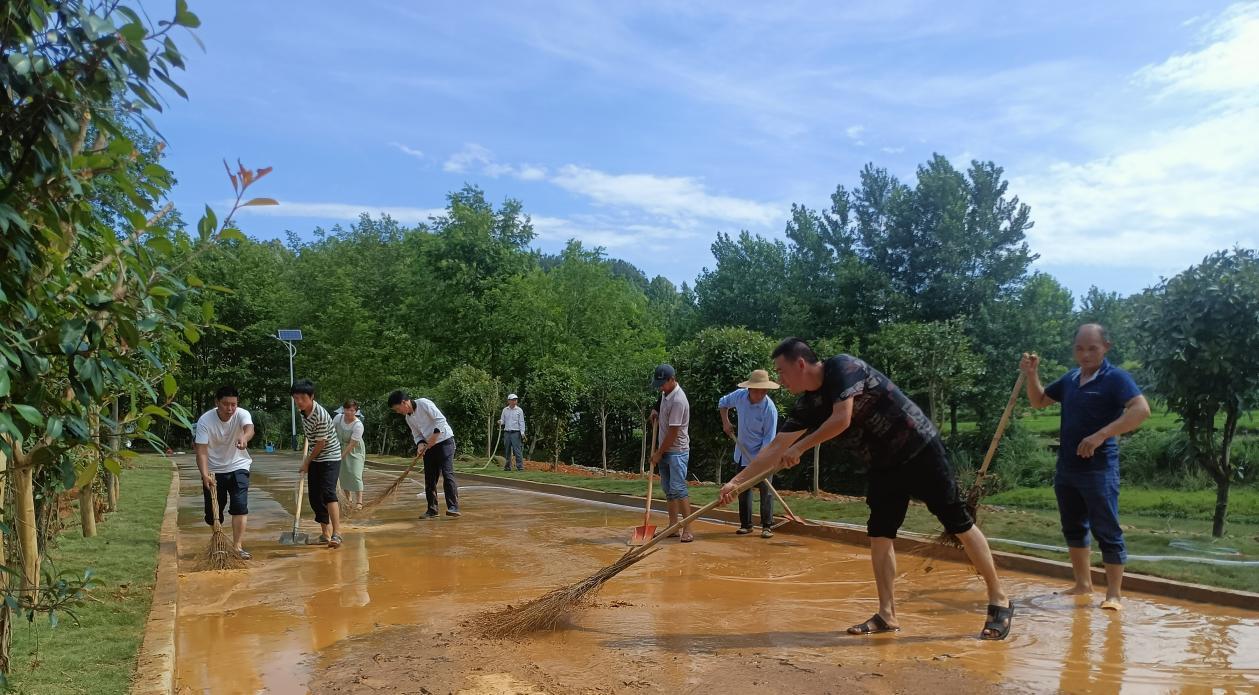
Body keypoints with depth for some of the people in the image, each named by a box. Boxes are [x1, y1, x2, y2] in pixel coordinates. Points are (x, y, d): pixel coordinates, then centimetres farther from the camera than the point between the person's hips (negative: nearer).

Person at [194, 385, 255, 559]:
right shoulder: (205, 420, -18)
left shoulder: (242, 414, -18)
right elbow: (201, 451, -22)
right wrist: (205, 474, -36)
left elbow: (249, 428, -41)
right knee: (212, 511, 8)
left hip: (237, 467, 0)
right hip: (213, 470, 1)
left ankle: (237, 546, -12)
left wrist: (244, 437, -66)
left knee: (240, 506, -15)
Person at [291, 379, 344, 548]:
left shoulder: (320, 415, -27)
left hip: (330, 457, -8)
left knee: (328, 492, -22)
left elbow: (321, 443, -20)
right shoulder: (302, 411, -1)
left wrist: (307, 462, -6)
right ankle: (326, 533, 19)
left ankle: (336, 533, -29)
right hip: (314, 459, 8)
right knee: (315, 496, 8)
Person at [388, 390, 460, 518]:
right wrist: (420, 445, -10)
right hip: (429, 446, 8)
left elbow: (441, 420, -19)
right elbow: (417, 434, 11)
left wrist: (433, 438, -22)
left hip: (444, 441, -8)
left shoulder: (424, 403, -14)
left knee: (447, 473, -15)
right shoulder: (408, 417, 9)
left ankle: (453, 507, -17)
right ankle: (432, 510, 13)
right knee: (429, 478, 6)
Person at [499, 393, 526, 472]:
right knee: (507, 450, 8)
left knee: (517, 450, -9)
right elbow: (502, 420, 14)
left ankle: (520, 466, -7)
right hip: (507, 432, 4)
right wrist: (500, 422, -10)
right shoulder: (505, 410, 10)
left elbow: (521, 422, -1)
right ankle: (508, 466, 15)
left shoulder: (519, 410, 1)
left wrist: (522, 432, -9)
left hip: (516, 433, -4)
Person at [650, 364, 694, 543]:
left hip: (677, 451, -9)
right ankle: (673, 527, 15)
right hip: (665, 450, 9)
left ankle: (688, 529, -12)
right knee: (669, 490, 10)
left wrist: (659, 454, -12)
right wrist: (657, 411, 9)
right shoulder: (665, 392, 5)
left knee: (678, 488, -14)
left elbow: (673, 433, -20)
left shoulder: (678, 401, -22)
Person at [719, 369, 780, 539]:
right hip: (742, 453, 5)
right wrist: (725, 422, 2)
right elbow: (723, 403, 15)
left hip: (761, 455, -5)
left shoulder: (770, 409, -22)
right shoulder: (740, 395, -8)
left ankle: (767, 526, 5)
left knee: (765, 489, -3)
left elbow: (769, 439, -19)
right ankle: (746, 524, 21)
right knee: (743, 489, 11)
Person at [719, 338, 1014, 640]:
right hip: (884, 465, 8)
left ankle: (999, 601, 10)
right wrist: (736, 481, 1)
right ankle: (887, 615, 9)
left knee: (959, 524, -2)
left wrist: (799, 448, -21)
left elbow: (842, 419, -31)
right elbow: (775, 448, 4)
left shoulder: (843, 366, -20)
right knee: (879, 535, 2)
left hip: (920, 450, -7)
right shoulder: (808, 404, 1)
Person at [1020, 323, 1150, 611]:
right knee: (1073, 528, 16)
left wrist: (1101, 435, -30)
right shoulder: (1070, 378, 11)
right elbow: (1038, 401, 22)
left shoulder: (1116, 378, -10)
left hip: (1099, 469, -7)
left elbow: (1141, 409, -24)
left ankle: (1114, 595, 5)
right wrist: (1032, 375, 3)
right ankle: (1083, 584, 28)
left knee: (1106, 531, -3)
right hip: (1066, 468, 8)